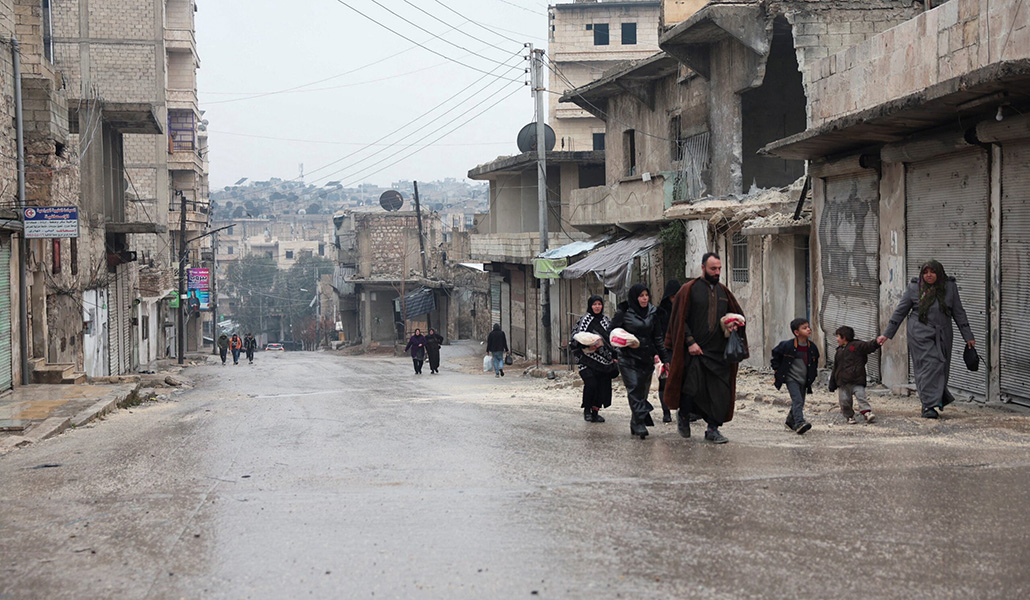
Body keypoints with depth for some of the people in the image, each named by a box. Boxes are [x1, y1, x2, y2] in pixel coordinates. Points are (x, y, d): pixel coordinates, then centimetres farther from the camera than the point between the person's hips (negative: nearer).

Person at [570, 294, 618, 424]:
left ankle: (595, 411, 11)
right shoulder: (584, 320, 0)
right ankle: (587, 409, 2)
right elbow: (575, 339, -2)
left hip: (604, 359, 5)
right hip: (588, 359, -4)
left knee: (603, 385, 0)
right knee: (591, 384, -17)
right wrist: (587, 346, -18)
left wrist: (614, 357, 11)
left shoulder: (607, 320, 13)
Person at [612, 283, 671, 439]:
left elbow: (658, 338, 14)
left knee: (643, 390, 3)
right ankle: (640, 424, -18)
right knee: (634, 389, -14)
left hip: (647, 359, 4)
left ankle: (635, 425, 13)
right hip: (629, 359, -4)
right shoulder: (623, 313, -1)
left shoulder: (653, 313, 10)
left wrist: (665, 359, 10)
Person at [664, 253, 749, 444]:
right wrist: (690, 342, -15)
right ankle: (683, 415, 22)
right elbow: (680, 320, -6)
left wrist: (735, 325, 0)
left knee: (720, 391, -1)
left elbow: (738, 313, 22)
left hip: (718, 350, 5)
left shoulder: (723, 291, 12)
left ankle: (713, 429, 7)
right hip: (695, 350, -4)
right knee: (693, 388, -7)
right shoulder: (689, 289, -3)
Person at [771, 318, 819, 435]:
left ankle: (790, 422, 33)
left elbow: (815, 362, 18)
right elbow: (775, 354, 2)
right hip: (791, 378, -5)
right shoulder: (787, 346, -15)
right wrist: (777, 371, 4)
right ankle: (799, 423, -32)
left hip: (804, 381, 5)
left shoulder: (812, 348, -1)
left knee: (799, 402, 12)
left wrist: (812, 376, 16)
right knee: (797, 400, -21)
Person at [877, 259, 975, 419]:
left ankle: (938, 399, 21)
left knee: (941, 367, 2)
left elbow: (958, 313, 11)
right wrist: (887, 334, 4)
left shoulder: (950, 287, 6)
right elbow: (900, 312, 6)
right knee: (928, 365, -12)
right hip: (921, 335, -2)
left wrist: (968, 336, 10)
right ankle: (928, 405, -11)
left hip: (942, 335, 2)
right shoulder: (914, 288, 1)